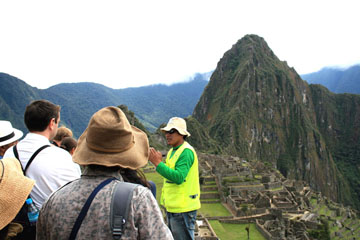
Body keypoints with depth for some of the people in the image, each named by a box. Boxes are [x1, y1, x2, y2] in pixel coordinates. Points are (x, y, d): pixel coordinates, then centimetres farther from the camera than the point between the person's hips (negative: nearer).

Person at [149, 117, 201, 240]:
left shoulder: (186, 152, -17)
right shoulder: (172, 151, 14)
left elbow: (179, 178, -26)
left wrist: (158, 163, -25)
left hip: (183, 208, -10)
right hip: (172, 207, 10)